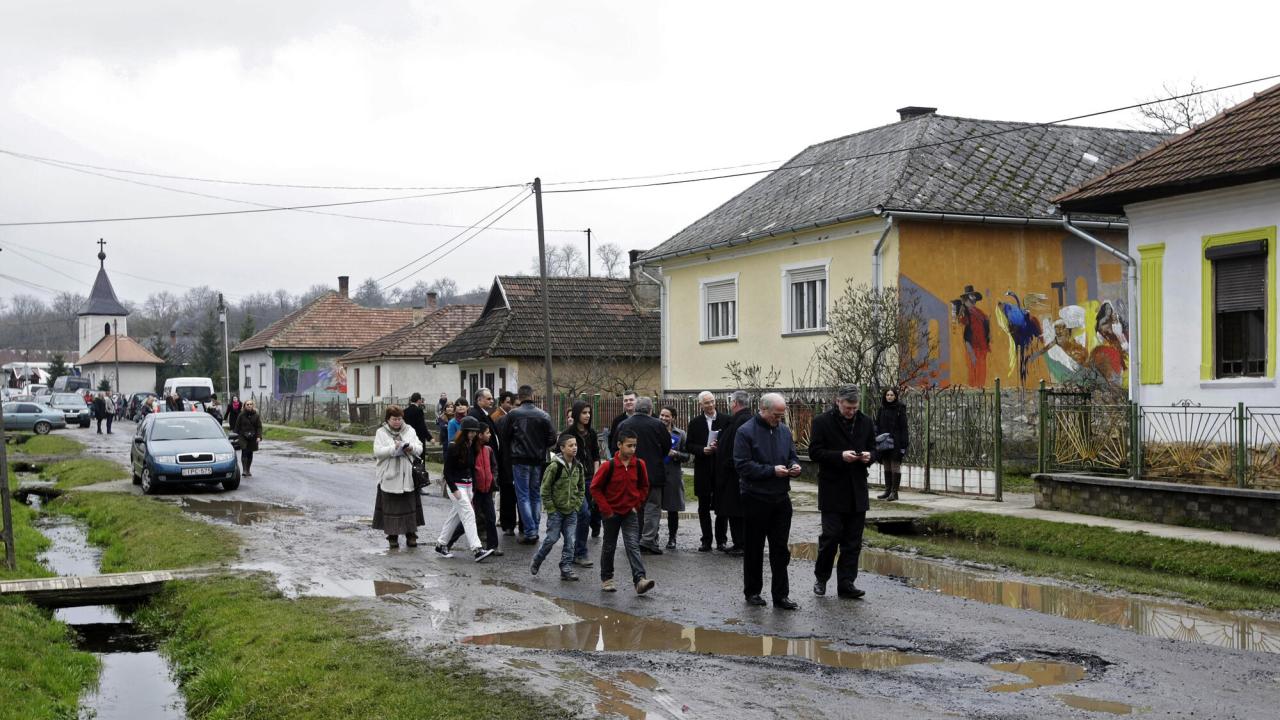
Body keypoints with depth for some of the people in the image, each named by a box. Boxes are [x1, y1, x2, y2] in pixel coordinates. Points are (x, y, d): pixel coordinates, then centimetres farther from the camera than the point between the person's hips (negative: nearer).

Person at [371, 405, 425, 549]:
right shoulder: (381, 432, 3)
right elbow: (377, 452, -8)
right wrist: (393, 448, -20)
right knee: (391, 508, 0)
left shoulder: (410, 431, 11)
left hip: (408, 476, 2)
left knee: (410, 507, 2)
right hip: (389, 477, -2)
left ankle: (411, 534, 10)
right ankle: (392, 536, 9)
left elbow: (420, 449, 7)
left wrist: (411, 448, -14)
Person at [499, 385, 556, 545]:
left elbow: (504, 439, -2)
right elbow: (552, 440, -1)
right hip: (539, 461, 3)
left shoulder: (512, 415, -7)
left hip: (520, 461, -3)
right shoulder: (544, 415, -1)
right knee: (536, 495, 13)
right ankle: (534, 531, 15)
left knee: (523, 496, 1)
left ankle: (529, 532, -6)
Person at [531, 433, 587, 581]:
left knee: (571, 541, 1)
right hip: (556, 510, -5)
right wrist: (551, 508, -11)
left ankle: (566, 569, 7)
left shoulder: (578, 466, 3)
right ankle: (536, 562, 20)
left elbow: (581, 488, 14)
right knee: (552, 538, -1)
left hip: (572, 511, 5)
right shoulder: (555, 466, -14)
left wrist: (577, 505, 4)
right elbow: (545, 488, -11)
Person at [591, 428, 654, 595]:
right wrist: (605, 509, -9)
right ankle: (606, 579, 25)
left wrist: (637, 504, 3)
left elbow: (644, 486, 11)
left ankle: (640, 580, -20)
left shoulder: (639, 465, -5)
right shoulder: (609, 466, -15)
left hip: (630, 512, 1)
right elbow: (595, 487, -8)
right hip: (612, 512, -1)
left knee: (633, 545, -10)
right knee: (609, 546, 11)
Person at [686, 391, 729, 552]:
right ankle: (706, 541, 12)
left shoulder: (726, 420, 2)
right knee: (704, 507, 6)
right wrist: (702, 450, -12)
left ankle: (721, 539, 14)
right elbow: (688, 445, 5)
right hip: (703, 470, 1)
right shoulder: (695, 423, 6)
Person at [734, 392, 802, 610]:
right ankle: (752, 592, 21)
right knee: (754, 549, 8)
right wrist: (772, 470, -21)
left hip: (781, 498, 5)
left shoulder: (784, 430, 8)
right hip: (755, 499, -5)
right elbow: (743, 466, -16)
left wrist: (794, 466, -4)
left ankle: (781, 595, 8)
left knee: (781, 550, 4)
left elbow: (792, 456, 19)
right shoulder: (745, 432, -10)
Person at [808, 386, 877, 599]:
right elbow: (815, 452, -8)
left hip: (857, 491, 5)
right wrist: (841, 456, -20)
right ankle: (821, 577, 15)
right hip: (833, 491, -4)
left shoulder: (865, 422, 9)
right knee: (831, 535, -4)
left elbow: (873, 448, 17)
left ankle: (846, 583, 11)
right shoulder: (822, 422, -5)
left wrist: (868, 456, -6)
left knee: (853, 541, 5)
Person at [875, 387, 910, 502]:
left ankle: (894, 492, 1)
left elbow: (903, 427, -7)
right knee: (886, 466, 10)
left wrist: (903, 444, -13)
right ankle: (887, 490, 17)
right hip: (884, 442, 5)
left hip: (896, 442, -5)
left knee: (895, 466, -3)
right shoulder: (882, 408, 9)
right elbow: (877, 425, 11)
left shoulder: (900, 408, -5)